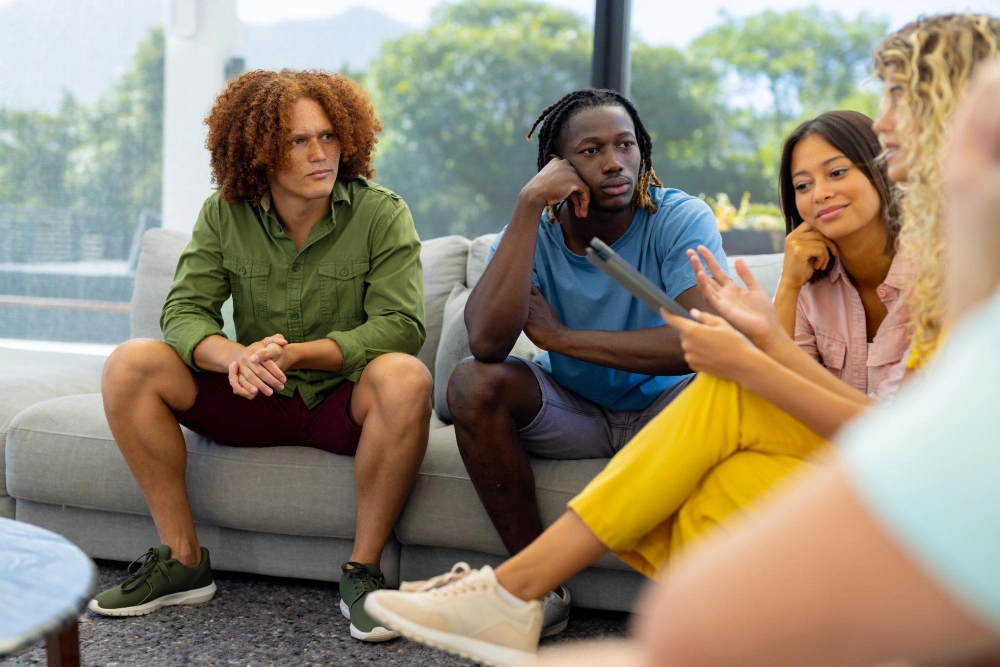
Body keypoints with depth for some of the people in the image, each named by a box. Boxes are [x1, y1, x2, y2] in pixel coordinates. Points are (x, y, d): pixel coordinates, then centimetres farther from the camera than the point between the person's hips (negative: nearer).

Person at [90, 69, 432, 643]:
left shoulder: (382, 214, -10)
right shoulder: (224, 215, -1)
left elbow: (400, 324, -19)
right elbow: (184, 312, -8)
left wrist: (294, 354, -31)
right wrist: (236, 356, -31)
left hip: (343, 401, -3)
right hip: (254, 400, 3)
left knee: (405, 378, -36)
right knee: (131, 365, -17)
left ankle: (363, 571, -21)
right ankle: (183, 561, -8)